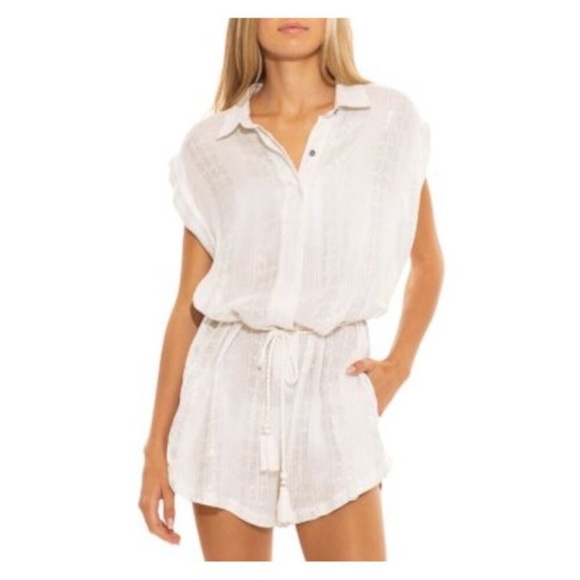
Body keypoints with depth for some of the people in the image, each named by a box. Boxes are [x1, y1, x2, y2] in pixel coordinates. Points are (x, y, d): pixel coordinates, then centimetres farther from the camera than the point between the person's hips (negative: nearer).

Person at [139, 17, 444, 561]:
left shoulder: (390, 119, 2)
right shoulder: (209, 144, 3)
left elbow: (427, 260, 16)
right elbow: (188, 303, 5)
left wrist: (399, 364, 6)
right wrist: (156, 447, 4)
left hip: (333, 386, 0)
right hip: (230, 385, 1)